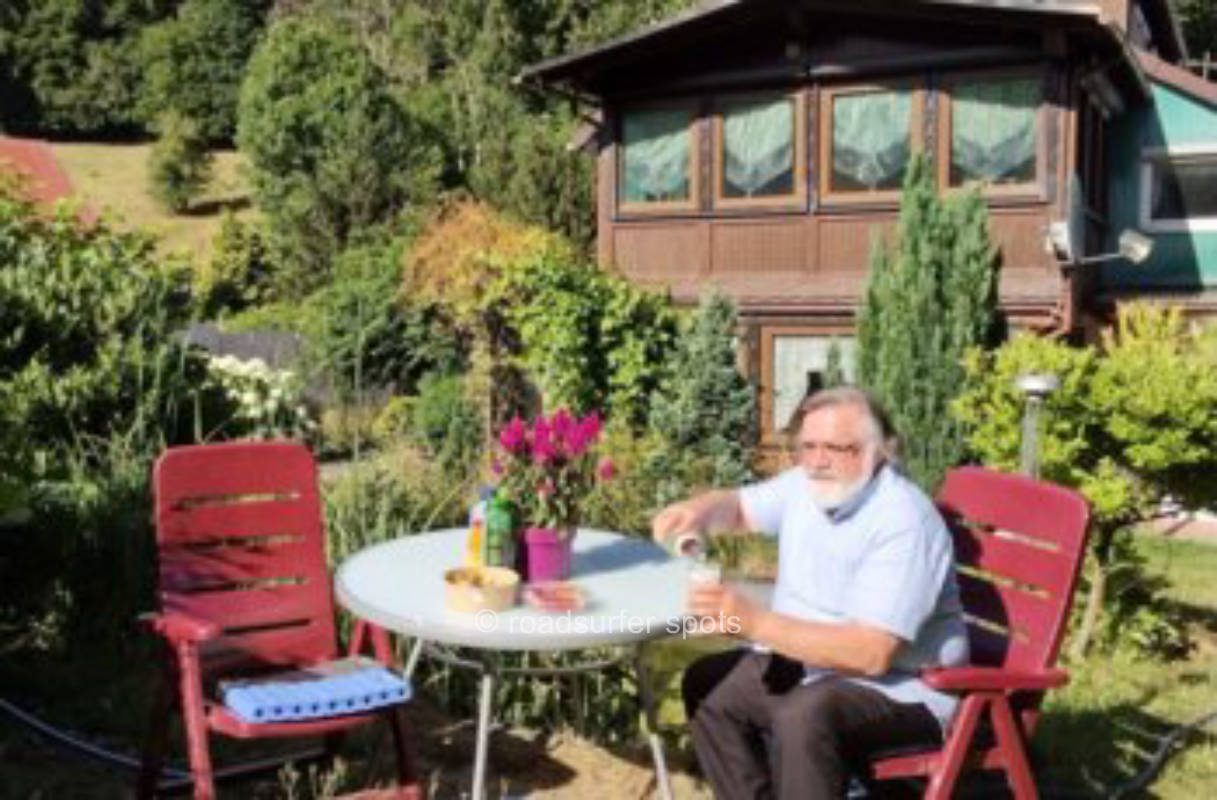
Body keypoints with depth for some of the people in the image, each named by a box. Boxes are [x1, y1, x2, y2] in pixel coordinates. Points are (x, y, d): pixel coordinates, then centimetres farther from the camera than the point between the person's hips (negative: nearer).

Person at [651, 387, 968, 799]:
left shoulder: (904, 521, -26)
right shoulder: (805, 485, -2)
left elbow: (872, 654, -32)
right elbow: (738, 506, 17)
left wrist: (755, 622, -36)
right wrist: (698, 511, -8)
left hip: (901, 688, -8)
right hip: (809, 659, 8)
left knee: (804, 714, -33)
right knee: (706, 685, -2)